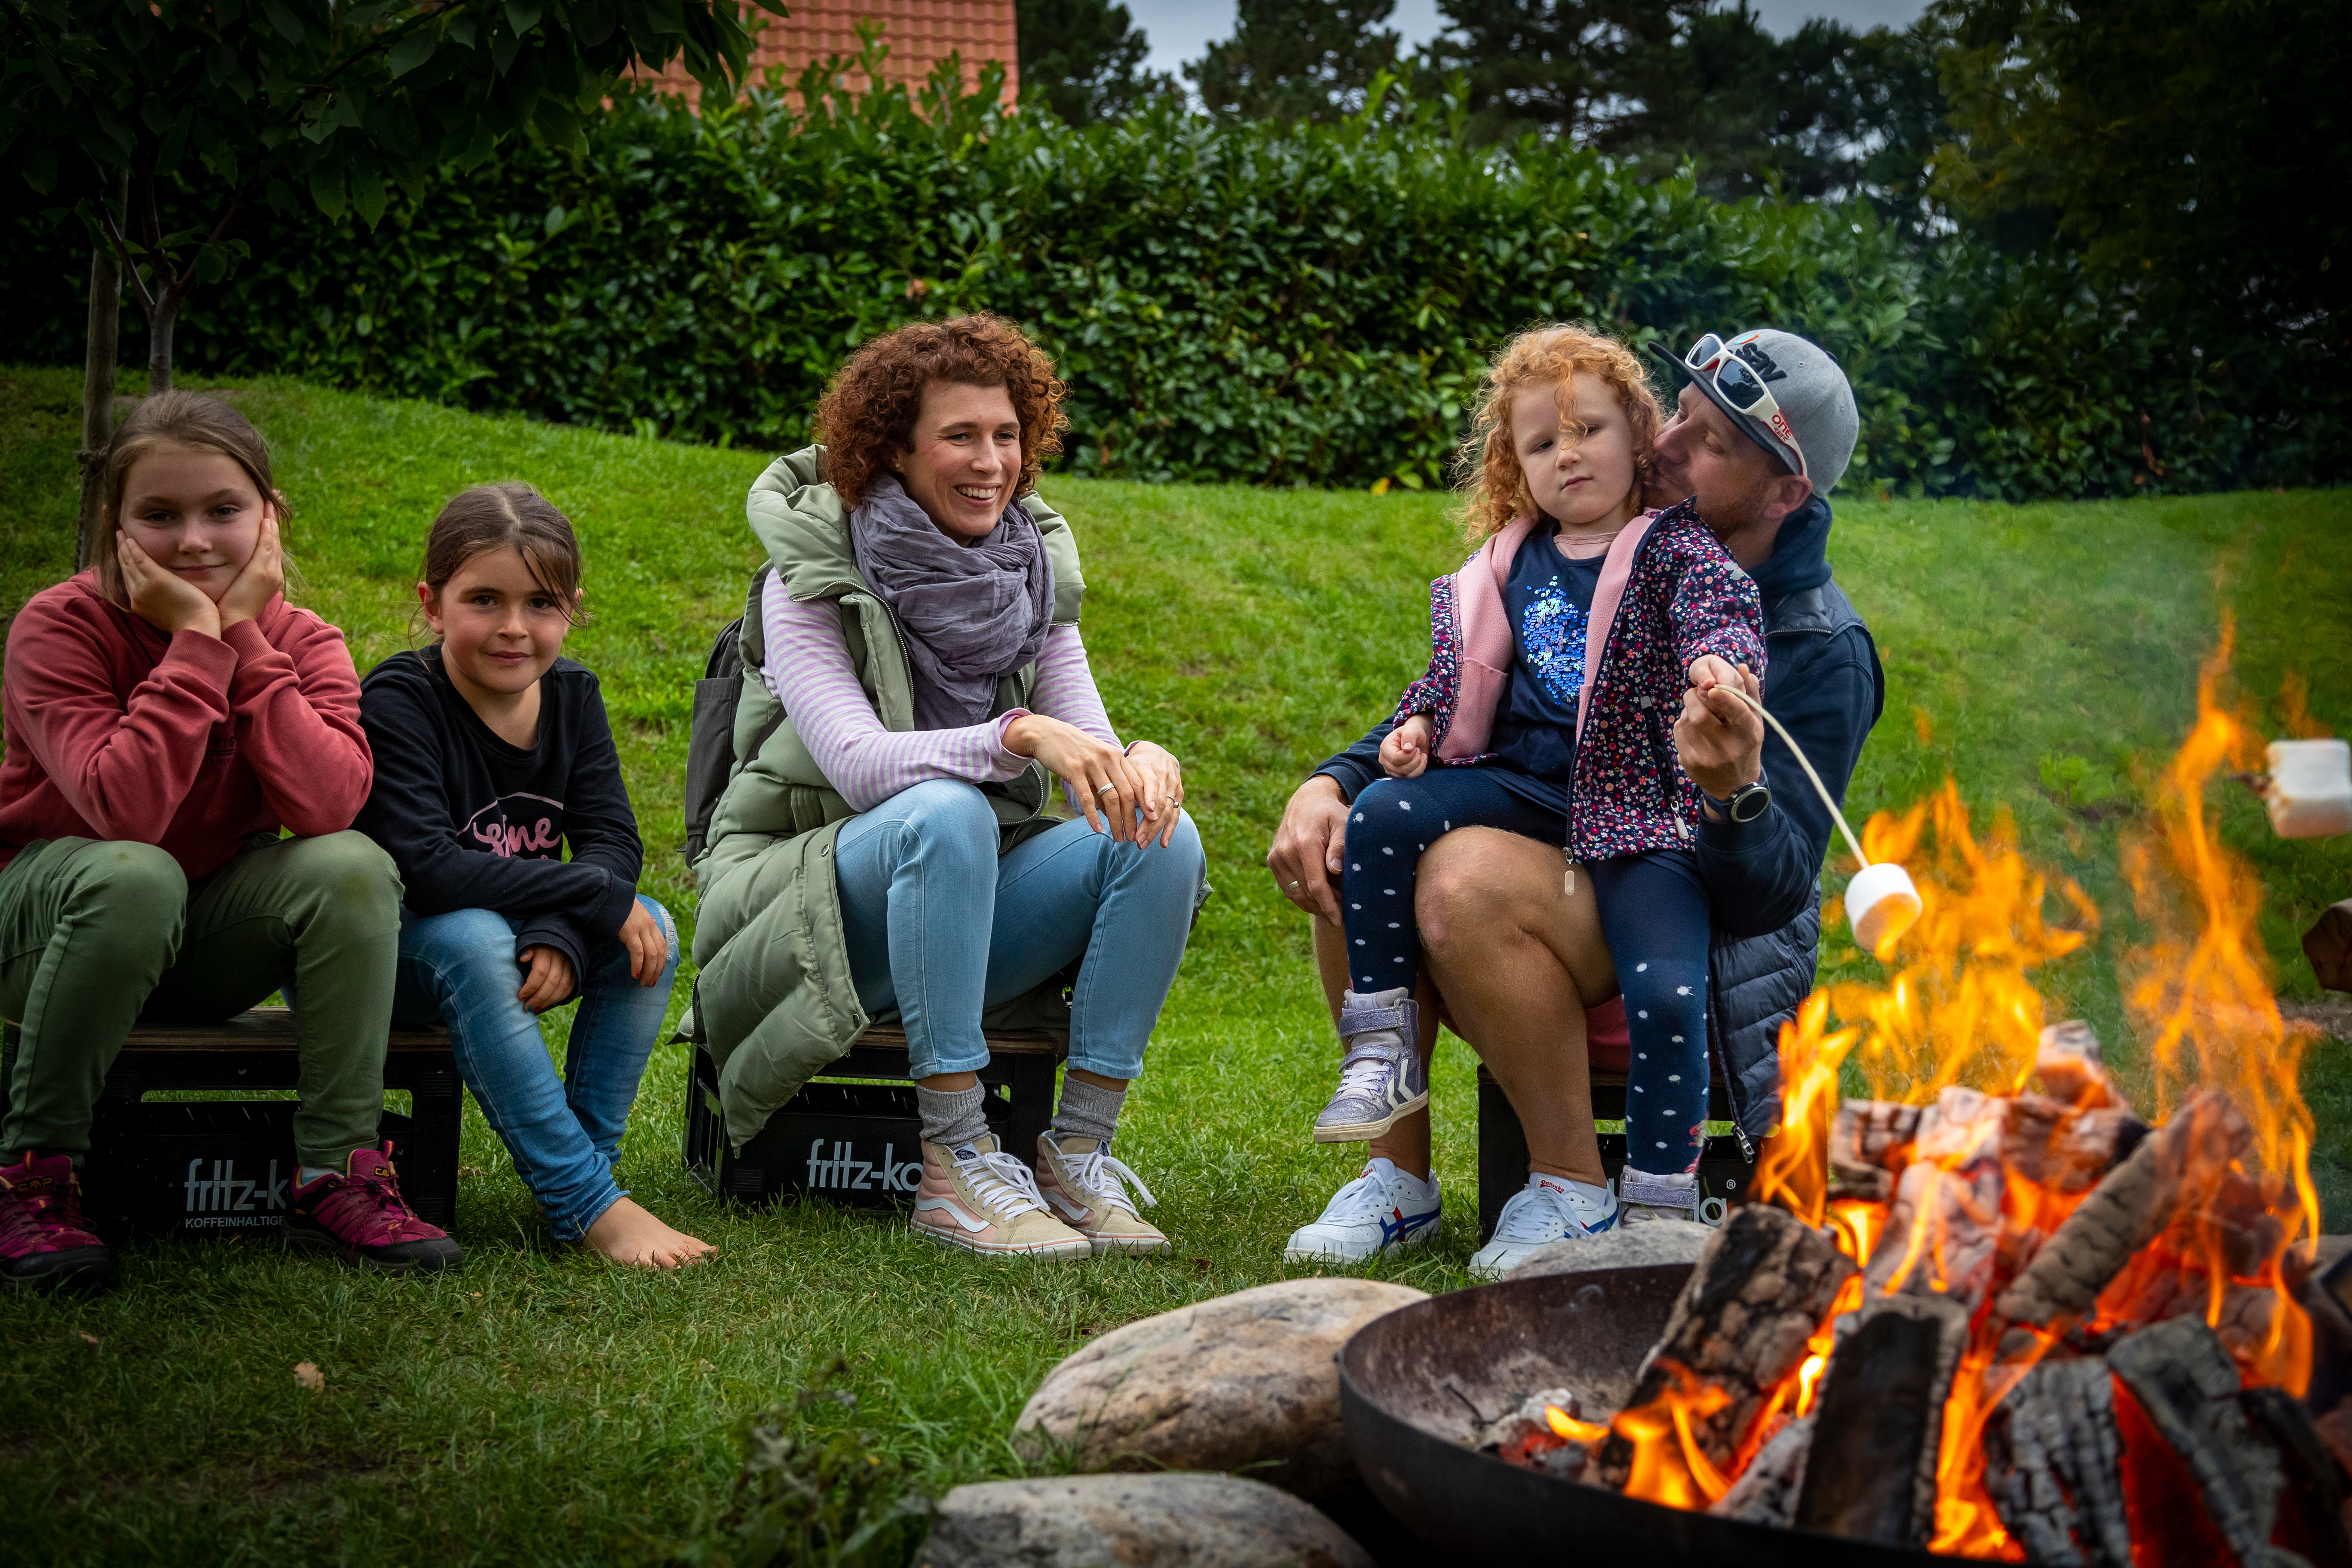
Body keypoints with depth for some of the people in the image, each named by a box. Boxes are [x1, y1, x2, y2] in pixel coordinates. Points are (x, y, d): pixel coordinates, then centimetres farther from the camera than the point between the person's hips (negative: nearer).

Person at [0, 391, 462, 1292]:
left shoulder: (301, 642, -8)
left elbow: (327, 804, -29)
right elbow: (126, 811, -35)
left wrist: (245, 634, -27)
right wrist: (196, 641, -31)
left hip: (202, 939, 3)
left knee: (353, 868, -26)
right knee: (134, 877, -37)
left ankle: (338, 1176, -19)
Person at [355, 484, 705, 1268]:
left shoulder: (571, 694, -2)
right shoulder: (394, 704, -21)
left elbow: (614, 842, -10)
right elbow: (425, 871, -33)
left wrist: (561, 936, -31)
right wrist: (598, 898, -31)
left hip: (504, 937, 6)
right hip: (372, 948, -6)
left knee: (652, 931, -18)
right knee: (471, 938, -37)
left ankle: (588, 1162, -12)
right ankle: (588, 1205, -33)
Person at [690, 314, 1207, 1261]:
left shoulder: (1033, 574, 6)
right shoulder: (812, 577, -10)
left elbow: (1091, 760, -3)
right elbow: (859, 765, -25)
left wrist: (1141, 763, -28)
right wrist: (1016, 735, -40)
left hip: (966, 907, 5)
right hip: (805, 902, -5)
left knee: (1163, 838, -20)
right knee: (946, 813, -36)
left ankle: (1079, 1155, -19)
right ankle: (955, 1164, -33)